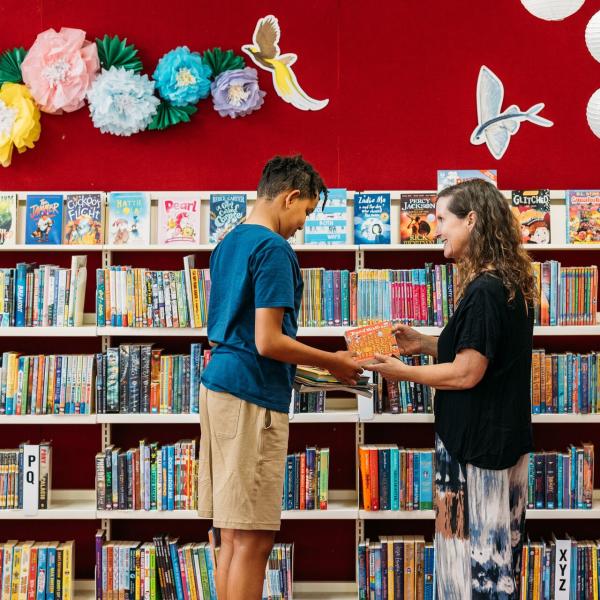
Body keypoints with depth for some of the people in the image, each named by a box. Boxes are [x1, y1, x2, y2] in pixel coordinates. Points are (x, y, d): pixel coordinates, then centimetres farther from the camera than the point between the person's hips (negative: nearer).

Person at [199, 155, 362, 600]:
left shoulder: (228, 243, 16)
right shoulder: (274, 249, -12)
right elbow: (268, 341, -19)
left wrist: (313, 362, 24)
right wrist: (333, 363, -5)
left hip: (220, 384, 9)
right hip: (252, 396, -9)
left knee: (235, 536, 13)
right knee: (252, 539, -4)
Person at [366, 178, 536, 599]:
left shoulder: (485, 290, -21)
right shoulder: (510, 283, 10)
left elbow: (467, 373, -20)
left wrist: (402, 372, -9)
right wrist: (424, 343, 9)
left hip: (477, 445, -10)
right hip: (504, 439, 10)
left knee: (475, 553, 1)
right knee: (497, 550, 17)